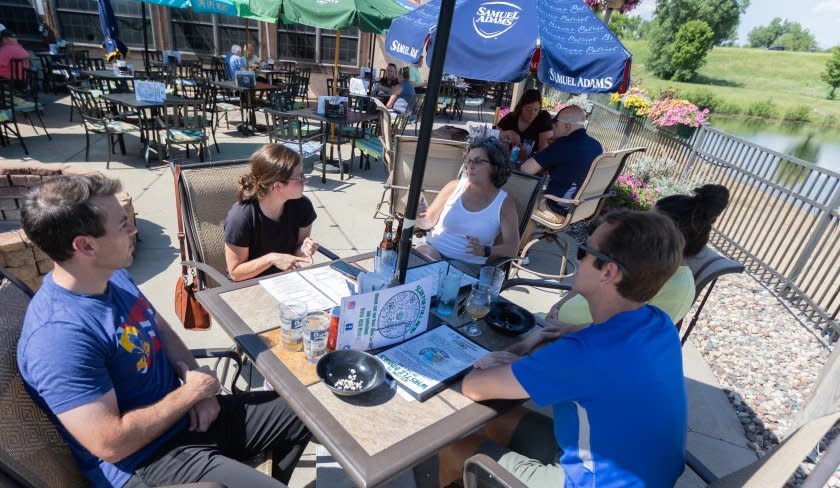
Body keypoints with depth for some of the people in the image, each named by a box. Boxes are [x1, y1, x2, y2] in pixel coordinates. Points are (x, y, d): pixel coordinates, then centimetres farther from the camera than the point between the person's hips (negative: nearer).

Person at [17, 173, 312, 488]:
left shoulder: (113, 276, 0)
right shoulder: (58, 337, -28)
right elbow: (111, 445, -28)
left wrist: (199, 389, -5)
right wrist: (191, 392, -15)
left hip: (189, 416, 8)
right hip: (144, 463, -8)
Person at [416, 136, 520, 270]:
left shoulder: (505, 204, -2)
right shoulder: (454, 187, 4)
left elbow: (512, 248, -4)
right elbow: (429, 221, 10)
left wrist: (485, 251, -23)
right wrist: (419, 217, -14)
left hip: (469, 266, -1)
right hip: (434, 251, 2)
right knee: (425, 252, -32)